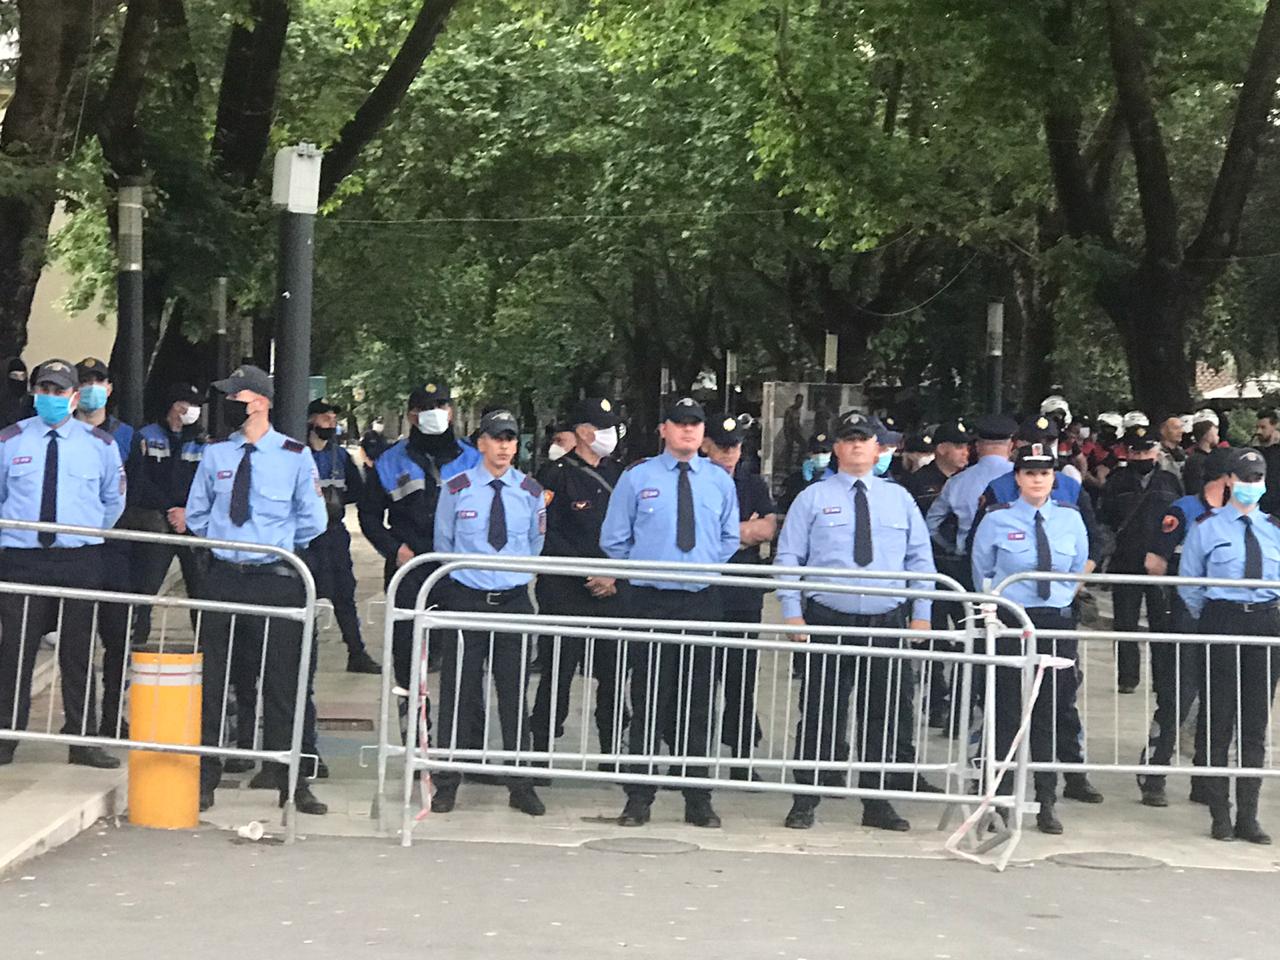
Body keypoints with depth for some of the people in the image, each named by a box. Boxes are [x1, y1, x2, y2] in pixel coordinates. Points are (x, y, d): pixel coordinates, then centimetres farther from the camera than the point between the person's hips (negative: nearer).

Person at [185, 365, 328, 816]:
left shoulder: (295, 456, -2)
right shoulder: (215, 455, 7)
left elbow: (313, 520, 4)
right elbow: (196, 515, 18)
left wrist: (276, 543, 5)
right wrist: (223, 539, 9)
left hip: (275, 579, -3)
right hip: (222, 576, 3)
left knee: (282, 682, 1)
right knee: (211, 680, 5)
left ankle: (287, 779, 10)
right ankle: (204, 778, 13)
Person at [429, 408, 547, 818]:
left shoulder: (530, 492, 4)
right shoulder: (456, 489, -1)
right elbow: (443, 544, 10)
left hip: (514, 599, 2)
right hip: (466, 597, -2)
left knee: (514, 692, 4)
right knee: (460, 693, 0)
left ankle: (521, 785, 11)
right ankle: (447, 783, 7)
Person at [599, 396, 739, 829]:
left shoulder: (720, 481, 10)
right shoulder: (637, 478, 2)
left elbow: (730, 538, 18)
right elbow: (613, 539, 8)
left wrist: (708, 566, 7)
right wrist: (643, 567, 4)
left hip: (702, 601, 2)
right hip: (651, 599, -2)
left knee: (698, 703, 5)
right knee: (648, 702, 0)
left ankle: (698, 800, 11)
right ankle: (638, 799, 5)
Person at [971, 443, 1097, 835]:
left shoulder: (1070, 519, 4)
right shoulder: (997, 519, -3)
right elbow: (982, 571, 11)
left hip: (1057, 622, 2)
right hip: (1008, 623, -2)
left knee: (1053, 712, 3)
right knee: (1007, 712, -2)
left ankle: (1046, 802, 11)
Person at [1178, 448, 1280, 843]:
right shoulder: (1208, 527, 3)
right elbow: (1189, 584, 6)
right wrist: (1209, 621, 6)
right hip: (1222, 623, -3)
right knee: (1219, 721, -1)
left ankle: (1248, 817, 11)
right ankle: (1220, 816, 6)